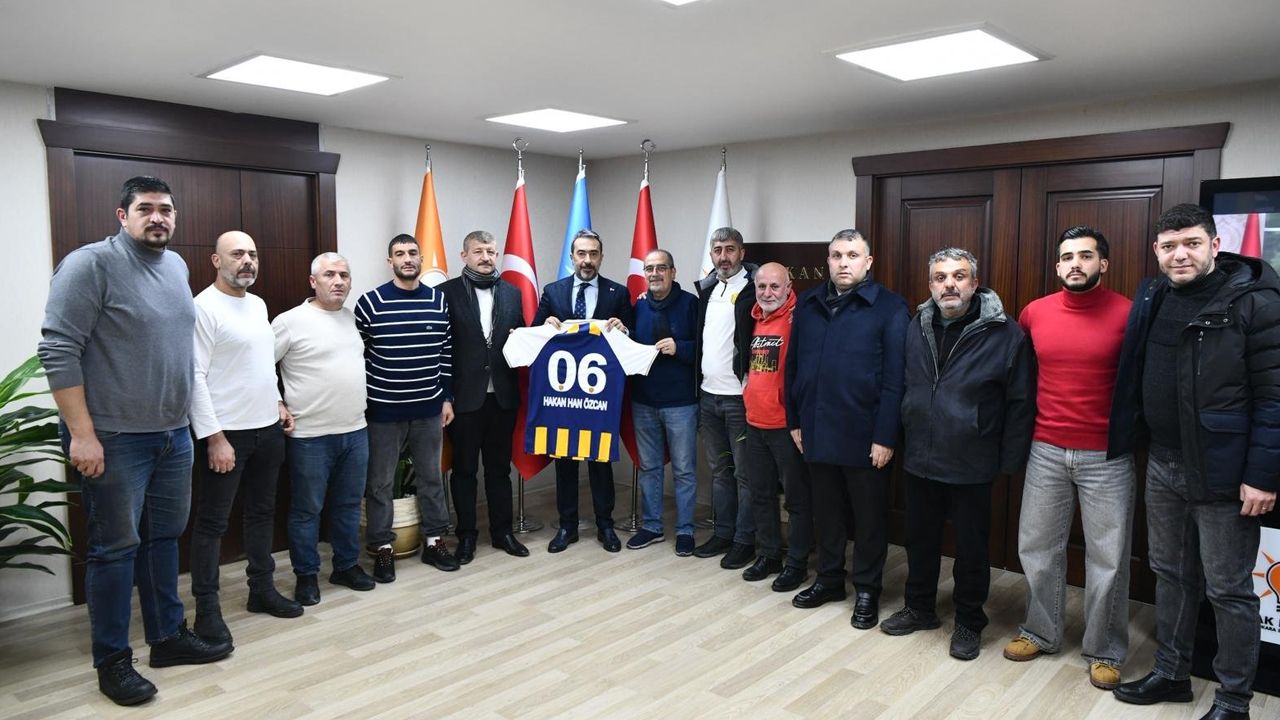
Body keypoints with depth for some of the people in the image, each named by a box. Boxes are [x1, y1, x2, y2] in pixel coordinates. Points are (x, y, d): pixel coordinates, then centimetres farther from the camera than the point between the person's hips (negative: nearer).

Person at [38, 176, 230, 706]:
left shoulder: (177, 266, 10)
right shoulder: (91, 263, -12)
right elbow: (58, 349, -15)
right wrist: (81, 433, -18)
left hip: (173, 434, 7)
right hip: (113, 438, -7)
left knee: (164, 538, 16)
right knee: (116, 547, 3)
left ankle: (168, 636, 30)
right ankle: (112, 661, 18)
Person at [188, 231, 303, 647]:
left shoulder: (258, 304, 12)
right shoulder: (204, 307, -13)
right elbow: (195, 376, -17)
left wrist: (278, 404, 16)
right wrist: (215, 437, -19)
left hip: (268, 429, 8)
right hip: (226, 433, -8)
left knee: (262, 512, 16)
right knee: (212, 523, 3)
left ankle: (262, 589, 29)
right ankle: (207, 609, 13)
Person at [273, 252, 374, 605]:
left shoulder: (354, 318, 9)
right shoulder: (291, 321, -10)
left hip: (355, 431, 6)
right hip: (310, 435, -6)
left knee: (349, 505, 16)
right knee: (307, 510, 7)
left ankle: (347, 565, 30)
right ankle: (306, 575, 21)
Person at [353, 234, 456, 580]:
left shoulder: (438, 301, 3)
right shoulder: (370, 302, -7)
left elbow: (446, 353, 8)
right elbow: (356, 355, -2)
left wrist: (447, 398, 7)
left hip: (429, 409, 3)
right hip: (383, 410, -3)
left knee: (431, 477, 13)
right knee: (380, 482, 7)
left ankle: (434, 541, 26)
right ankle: (382, 548, 20)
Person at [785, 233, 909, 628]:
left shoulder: (889, 307, -8)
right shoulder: (808, 304, 7)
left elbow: (894, 378, -12)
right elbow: (793, 366, 10)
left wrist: (885, 436, -15)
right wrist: (794, 420, 8)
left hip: (864, 435, -4)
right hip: (817, 431, 4)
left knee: (869, 516, 10)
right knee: (826, 511, 17)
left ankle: (867, 589, 25)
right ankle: (829, 578, 33)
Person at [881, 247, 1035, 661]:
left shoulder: (1003, 333, -11)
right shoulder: (917, 329, 5)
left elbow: (1020, 401, -9)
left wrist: (1010, 459, -10)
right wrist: (905, 437, 11)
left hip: (972, 466, -5)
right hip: (920, 460, 5)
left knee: (971, 547, 10)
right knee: (920, 538, 18)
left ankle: (969, 622, 29)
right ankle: (920, 608, 37)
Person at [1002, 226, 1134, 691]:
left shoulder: (1128, 314, -8)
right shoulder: (1034, 313, 2)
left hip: (1107, 456, -3)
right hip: (1046, 451, 3)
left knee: (1107, 557, 7)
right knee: (1037, 547, 12)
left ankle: (1105, 651, 24)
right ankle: (1041, 631, 31)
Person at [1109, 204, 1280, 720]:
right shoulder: (1153, 300, 5)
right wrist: (1133, 446, 8)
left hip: (1222, 472, -6)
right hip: (1162, 465, 6)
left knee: (1228, 590, 7)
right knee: (1171, 575, 18)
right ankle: (1170, 675, 34)